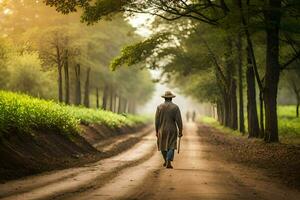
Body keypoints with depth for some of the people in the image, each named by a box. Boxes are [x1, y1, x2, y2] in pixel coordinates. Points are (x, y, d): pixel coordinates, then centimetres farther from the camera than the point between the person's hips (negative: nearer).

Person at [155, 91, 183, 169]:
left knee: (163, 146, 19)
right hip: (172, 130, -2)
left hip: (162, 130, 2)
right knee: (171, 147, 0)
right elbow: (179, 120, -9)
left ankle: (166, 161, 33)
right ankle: (168, 162, -17)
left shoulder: (159, 107, -3)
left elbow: (157, 120, -2)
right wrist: (180, 131, -2)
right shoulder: (175, 107, -6)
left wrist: (157, 131, 6)